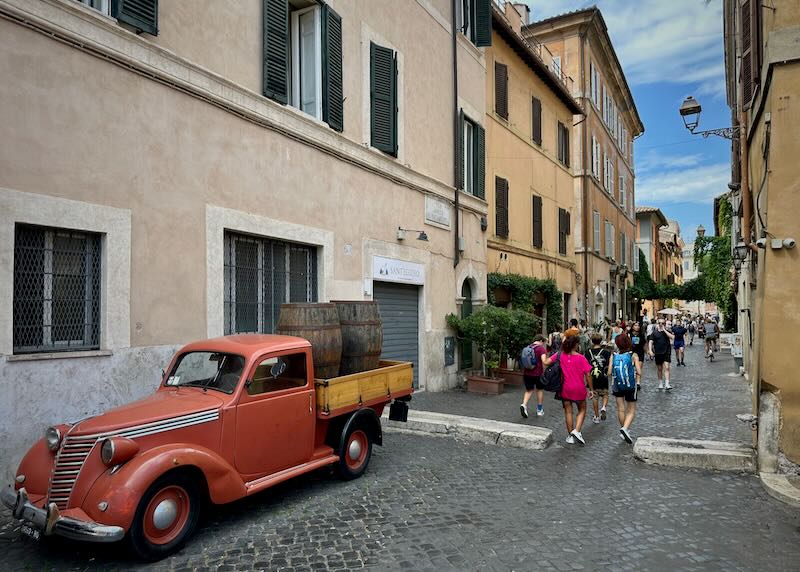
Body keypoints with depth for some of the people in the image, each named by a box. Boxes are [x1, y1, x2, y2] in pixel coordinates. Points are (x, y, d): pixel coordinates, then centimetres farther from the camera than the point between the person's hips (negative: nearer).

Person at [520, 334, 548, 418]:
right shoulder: (541, 348, -8)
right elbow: (544, 361, -21)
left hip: (527, 373, 4)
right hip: (538, 373, -4)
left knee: (529, 390, 12)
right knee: (540, 390, 15)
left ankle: (524, 405, -13)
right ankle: (539, 410, 22)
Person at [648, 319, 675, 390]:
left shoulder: (667, 332, 5)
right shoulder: (654, 333, 4)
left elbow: (672, 337, -15)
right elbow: (650, 342, -1)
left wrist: (664, 330, -14)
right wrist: (650, 351, -14)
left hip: (666, 352, -1)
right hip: (658, 353, 1)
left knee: (666, 368, -11)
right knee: (660, 369, 10)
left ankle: (667, 384, -14)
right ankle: (660, 384, 22)